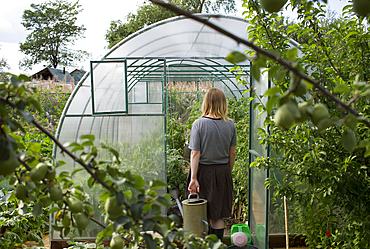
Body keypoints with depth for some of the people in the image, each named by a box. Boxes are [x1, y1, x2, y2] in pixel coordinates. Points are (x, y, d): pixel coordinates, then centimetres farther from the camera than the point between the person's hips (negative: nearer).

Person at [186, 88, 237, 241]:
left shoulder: (199, 124, -12)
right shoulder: (230, 125, -3)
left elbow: (195, 154, -14)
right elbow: (232, 153, 4)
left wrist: (193, 178, -11)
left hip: (203, 171, -3)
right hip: (222, 172, 3)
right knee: (218, 216, 13)